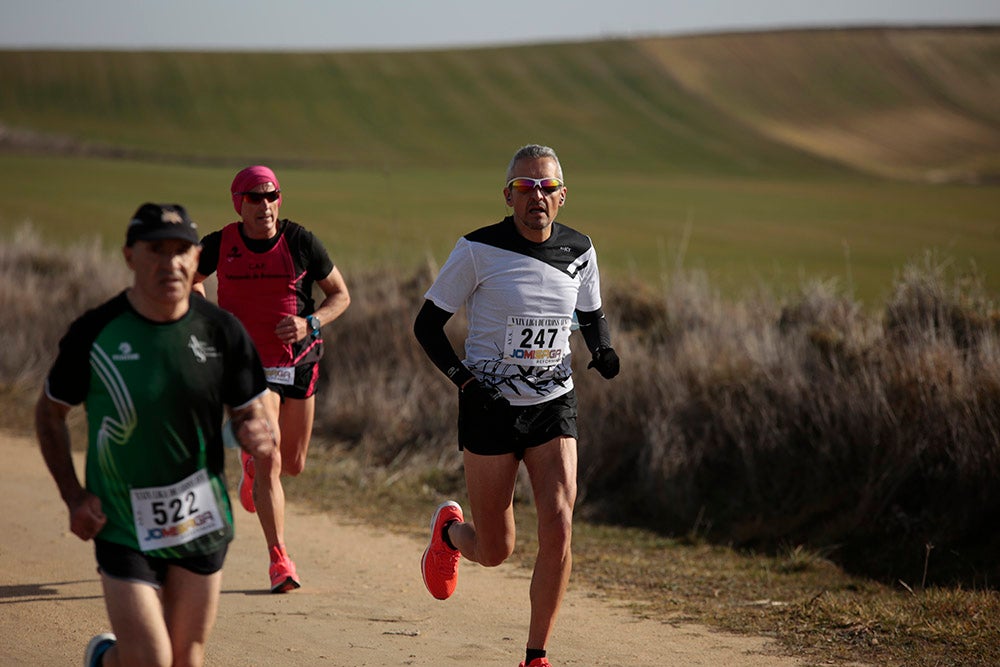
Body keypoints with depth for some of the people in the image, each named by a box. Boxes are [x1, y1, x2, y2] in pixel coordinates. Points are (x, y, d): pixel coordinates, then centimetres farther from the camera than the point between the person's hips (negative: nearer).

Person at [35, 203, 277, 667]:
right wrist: (73, 497, -5)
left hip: (201, 521, 3)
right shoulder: (94, 333, -10)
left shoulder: (222, 332, -4)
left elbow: (250, 412, 6)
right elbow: (49, 413, 4)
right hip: (122, 525, -3)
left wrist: (258, 434, -19)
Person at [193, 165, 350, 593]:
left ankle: (252, 467, 52)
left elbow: (340, 294, 1)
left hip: (298, 364, 2)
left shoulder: (301, 243, -9)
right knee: (270, 464, -14)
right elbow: (190, 280, 14)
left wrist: (309, 324, -17)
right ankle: (279, 562, -8)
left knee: (293, 465, 14)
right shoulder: (219, 246, -7)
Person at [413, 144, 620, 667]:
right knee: (495, 551, 4)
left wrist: (602, 349, -4)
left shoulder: (579, 251, 1)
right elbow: (427, 324, -4)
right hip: (490, 408, -3)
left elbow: (591, 315, 18)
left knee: (558, 530, -14)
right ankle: (449, 529, 42)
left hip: (554, 407, 3)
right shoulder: (478, 250, -11)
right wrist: (464, 380, -18)